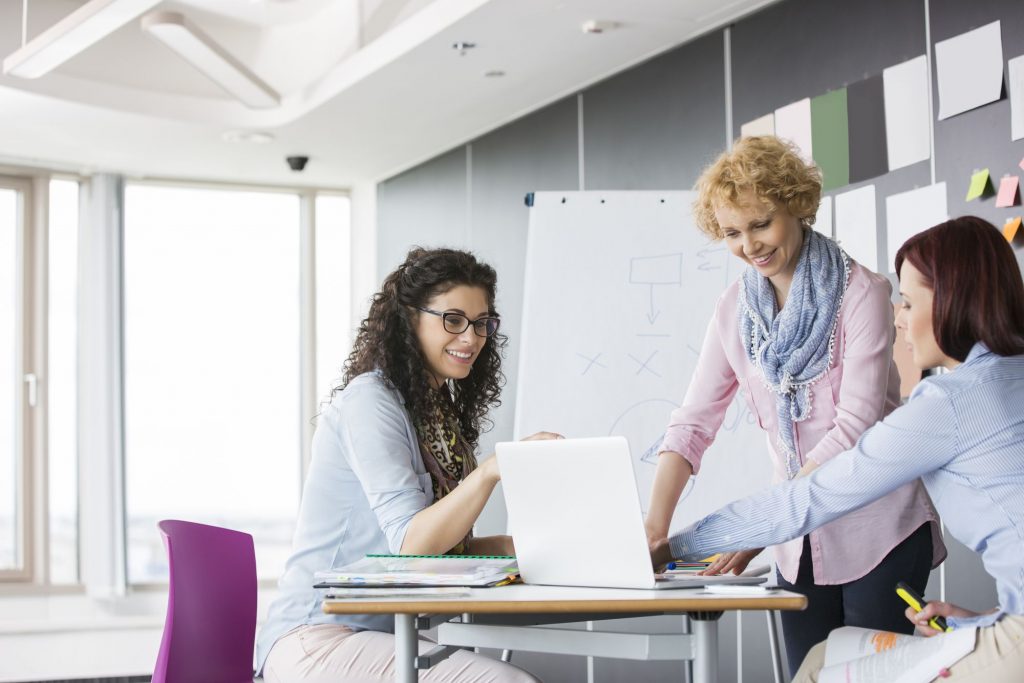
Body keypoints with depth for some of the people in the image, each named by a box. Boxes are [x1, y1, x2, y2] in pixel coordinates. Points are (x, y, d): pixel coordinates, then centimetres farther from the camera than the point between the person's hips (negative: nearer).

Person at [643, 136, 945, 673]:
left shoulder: (861, 293, -12)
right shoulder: (736, 309, 4)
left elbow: (856, 425, -19)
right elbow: (693, 422, 1)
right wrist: (655, 524, -15)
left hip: (877, 529, -5)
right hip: (800, 538, 5)